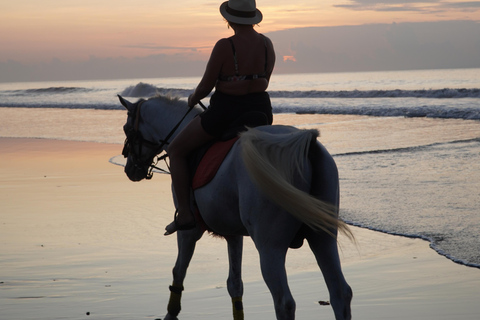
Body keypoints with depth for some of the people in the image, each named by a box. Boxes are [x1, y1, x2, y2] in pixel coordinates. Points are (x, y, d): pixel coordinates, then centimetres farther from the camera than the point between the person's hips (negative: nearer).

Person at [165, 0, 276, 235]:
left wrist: (193, 98, 11)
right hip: (261, 112, 6)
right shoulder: (267, 44, 1)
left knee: (176, 150, 12)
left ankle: (184, 214, 6)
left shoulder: (224, 46, -17)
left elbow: (205, 86, -11)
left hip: (225, 113, -6)